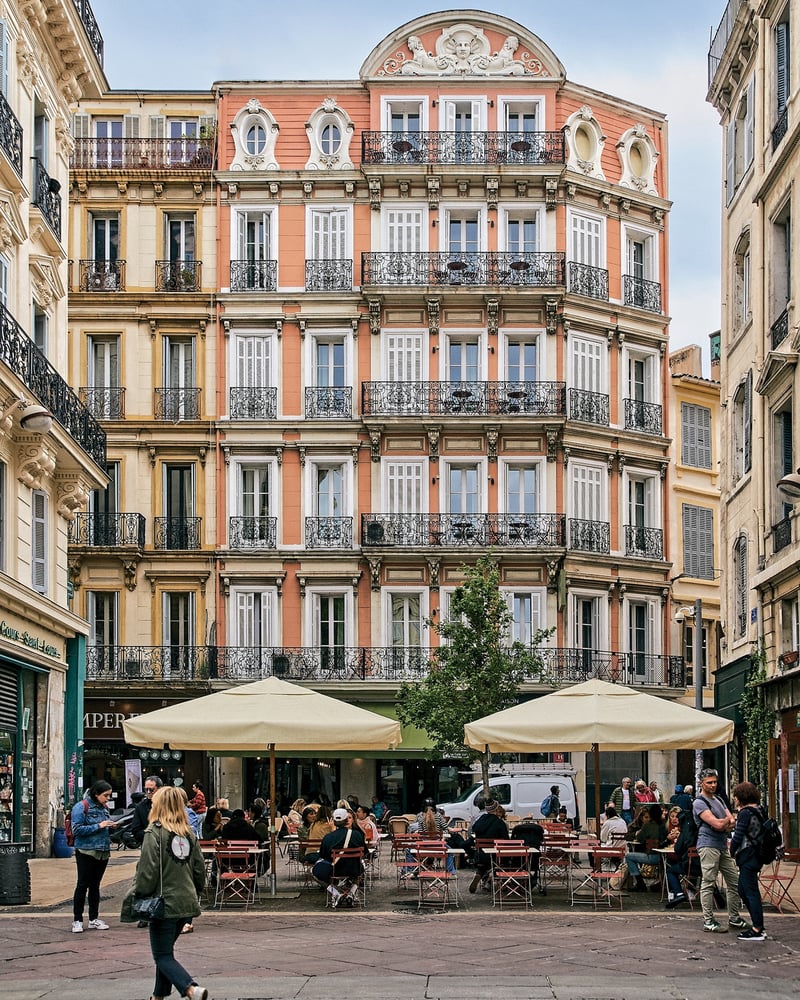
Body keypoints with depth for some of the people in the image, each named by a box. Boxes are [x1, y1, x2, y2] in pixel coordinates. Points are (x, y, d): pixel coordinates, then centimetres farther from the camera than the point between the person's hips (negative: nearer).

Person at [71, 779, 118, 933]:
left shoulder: (104, 807, 11)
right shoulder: (81, 807, -10)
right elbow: (77, 829, -17)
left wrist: (110, 826, 0)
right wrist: (99, 826, -20)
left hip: (103, 852, 7)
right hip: (86, 852, -7)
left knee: (95, 885, 12)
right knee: (82, 885, -3)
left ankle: (94, 919, 19)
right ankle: (77, 920, 3)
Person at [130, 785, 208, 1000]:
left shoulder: (154, 833, -12)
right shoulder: (188, 834, 7)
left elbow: (147, 871, -16)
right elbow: (200, 869, 10)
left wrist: (138, 894, -2)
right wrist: (194, 892, 23)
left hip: (164, 902, -7)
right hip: (187, 902, 7)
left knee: (163, 955, -1)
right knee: (165, 950, 21)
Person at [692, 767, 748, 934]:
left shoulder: (719, 800, 20)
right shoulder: (699, 803, -8)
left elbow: (732, 822, 12)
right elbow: (717, 824, -18)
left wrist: (727, 824, -11)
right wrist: (728, 820, 2)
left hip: (723, 846, 9)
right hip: (708, 846, -9)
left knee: (734, 881, 9)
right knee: (708, 884, -7)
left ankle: (734, 919, 17)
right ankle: (708, 921, -5)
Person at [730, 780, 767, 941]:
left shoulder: (745, 813, -15)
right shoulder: (760, 811, 11)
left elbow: (738, 836, -17)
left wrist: (732, 852, -1)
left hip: (747, 856, -9)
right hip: (757, 855, 9)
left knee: (751, 892, -5)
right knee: (743, 890, 17)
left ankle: (757, 930, -3)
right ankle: (758, 925, 20)